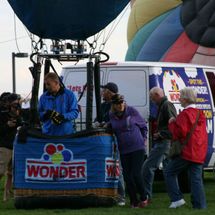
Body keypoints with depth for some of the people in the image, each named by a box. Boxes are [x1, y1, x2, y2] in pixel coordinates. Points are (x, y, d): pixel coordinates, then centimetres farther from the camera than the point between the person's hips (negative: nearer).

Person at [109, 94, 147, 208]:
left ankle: (143, 197, 9)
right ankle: (134, 201, 14)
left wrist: (143, 139, 4)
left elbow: (143, 125, 5)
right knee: (127, 176, 3)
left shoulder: (131, 111, -6)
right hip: (123, 150, 4)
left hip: (137, 148, -4)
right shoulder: (112, 116, 3)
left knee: (136, 174, -10)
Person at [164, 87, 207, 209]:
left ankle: (177, 199, -4)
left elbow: (180, 132, -18)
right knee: (196, 179, 7)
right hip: (200, 153, 8)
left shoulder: (185, 114, -12)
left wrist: (172, 123, -2)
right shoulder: (200, 113, 16)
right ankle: (200, 206, 1)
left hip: (186, 152, -8)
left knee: (170, 172, 5)